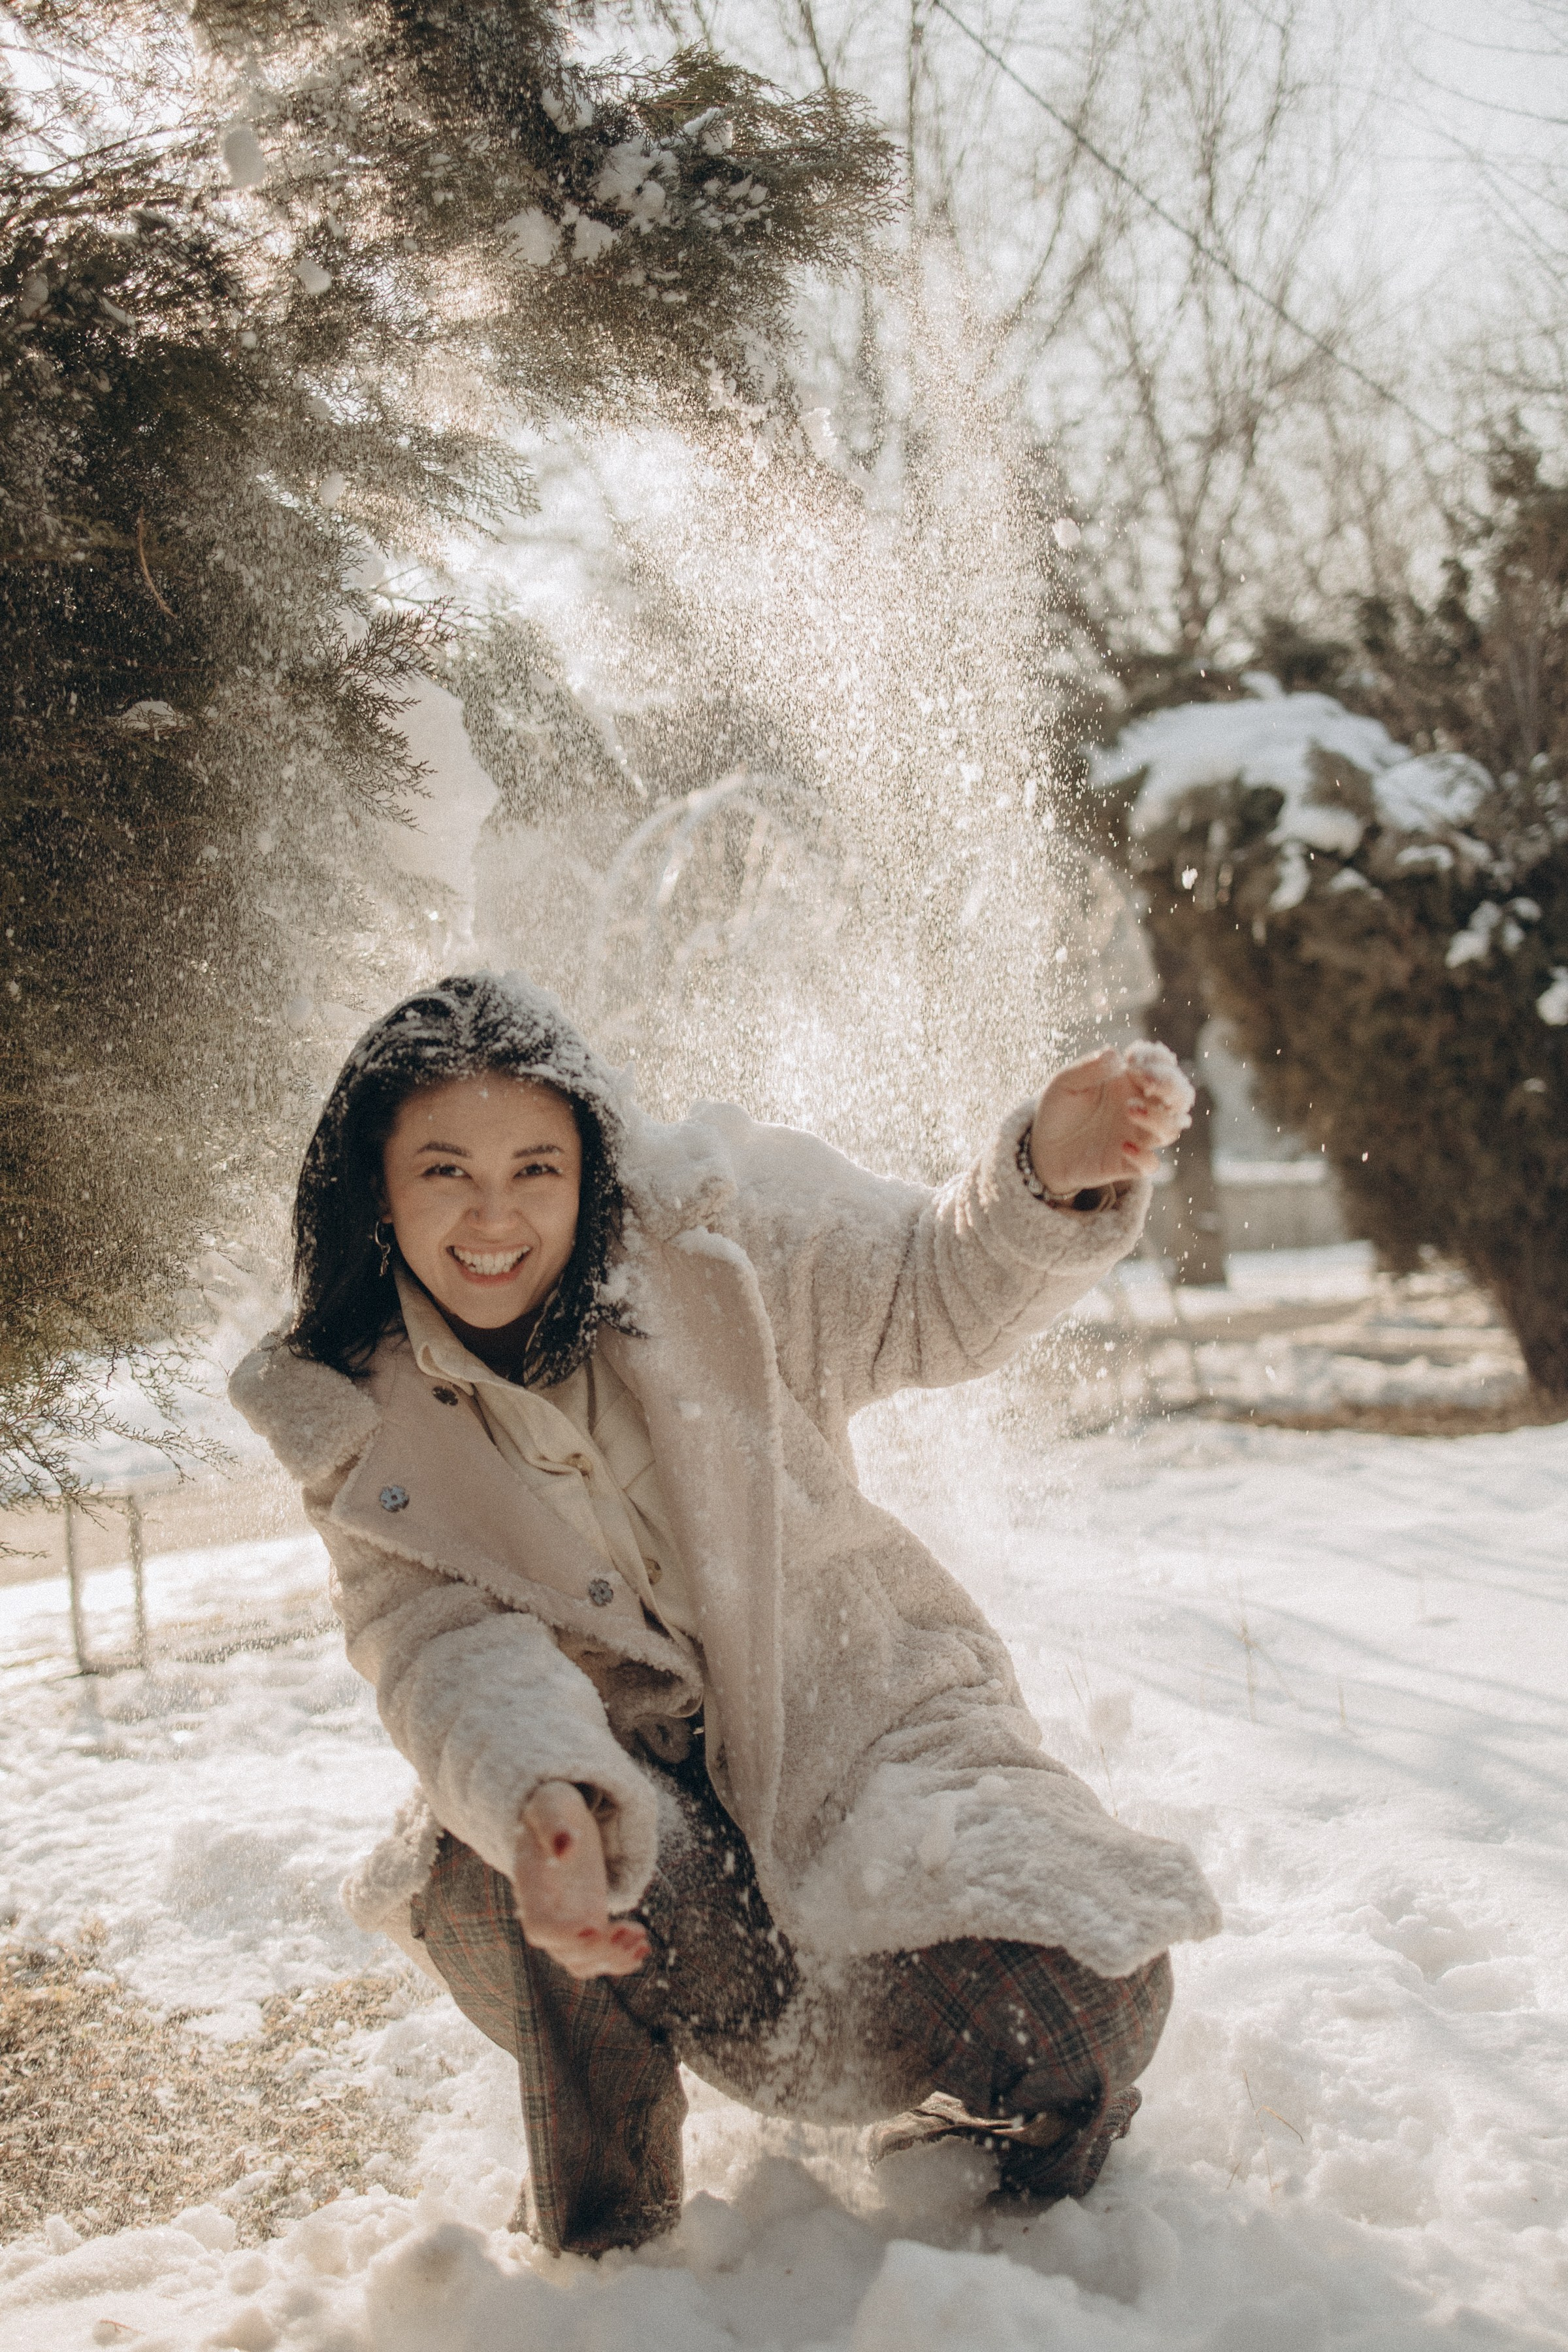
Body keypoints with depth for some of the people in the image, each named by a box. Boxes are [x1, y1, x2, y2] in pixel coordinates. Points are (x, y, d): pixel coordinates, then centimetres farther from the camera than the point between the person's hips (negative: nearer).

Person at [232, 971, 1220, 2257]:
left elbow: (936, 1292, -4)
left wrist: (1053, 1171, -27)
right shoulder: (365, 1431, -6)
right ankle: (601, 2247, -2)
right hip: (641, 1798, 1)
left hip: (858, 1720, -1)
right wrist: (541, 1804, -41)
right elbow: (451, 1654, -19)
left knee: (1074, 2018, -23)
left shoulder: (698, 1227, -8)